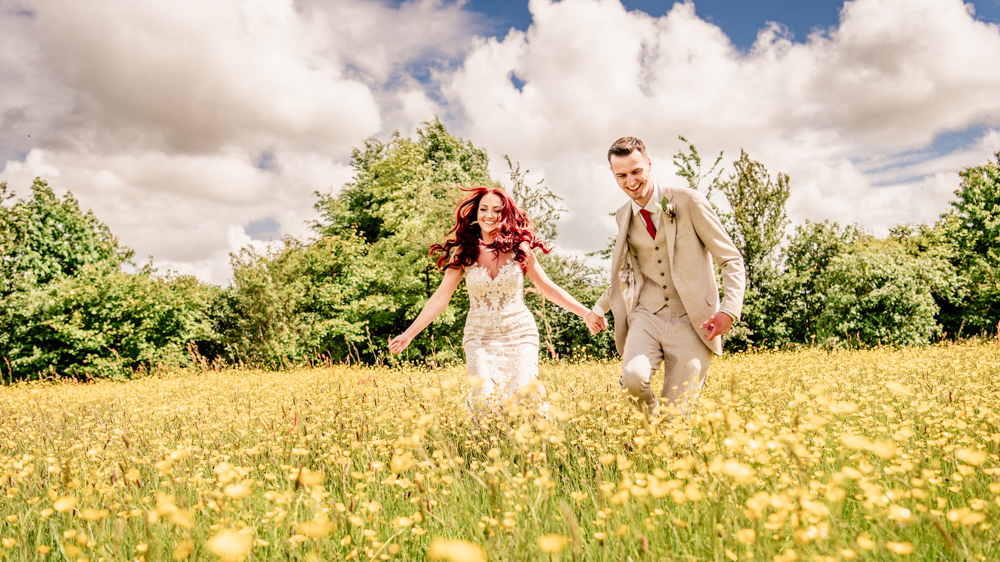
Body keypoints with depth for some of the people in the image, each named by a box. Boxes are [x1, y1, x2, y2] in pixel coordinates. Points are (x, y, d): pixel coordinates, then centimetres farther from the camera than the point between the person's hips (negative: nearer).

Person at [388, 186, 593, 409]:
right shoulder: (464, 252, 0)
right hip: (480, 337, 1)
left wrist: (586, 312, 1)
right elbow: (440, 297, 2)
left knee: (524, 395, -17)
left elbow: (549, 289, 7)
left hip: (519, 335, 0)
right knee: (484, 396, -17)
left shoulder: (519, 248, 0)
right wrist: (409, 334, -3)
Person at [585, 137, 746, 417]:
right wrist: (600, 307, 28)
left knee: (675, 413, -6)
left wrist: (730, 310, -18)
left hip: (692, 323, -3)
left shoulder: (689, 202, -5)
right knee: (633, 376, -26)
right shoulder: (624, 217, 10)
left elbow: (731, 259, -4)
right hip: (647, 317, 3)